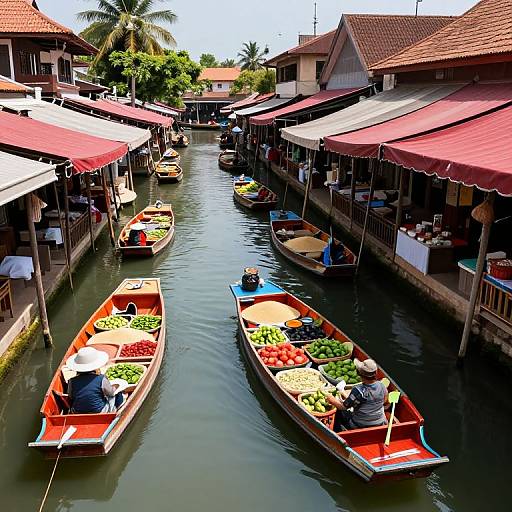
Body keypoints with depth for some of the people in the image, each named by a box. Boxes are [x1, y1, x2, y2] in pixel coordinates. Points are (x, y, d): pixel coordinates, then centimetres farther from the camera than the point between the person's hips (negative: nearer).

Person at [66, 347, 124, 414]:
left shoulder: (72, 382, -12)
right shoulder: (101, 379, -20)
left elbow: (70, 396, 5)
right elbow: (111, 393, -3)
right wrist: (114, 387, 20)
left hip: (77, 414, 4)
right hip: (100, 412, -3)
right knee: (119, 395, 17)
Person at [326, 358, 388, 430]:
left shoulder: (358, 390, -29)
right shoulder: (381, 386, -14)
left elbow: (343, 406, -19)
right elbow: (385, 400, 7)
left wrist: (332, 400, -2)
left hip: (360, 426, -5)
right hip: (380, 424, 5)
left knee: (340, 412, 17)